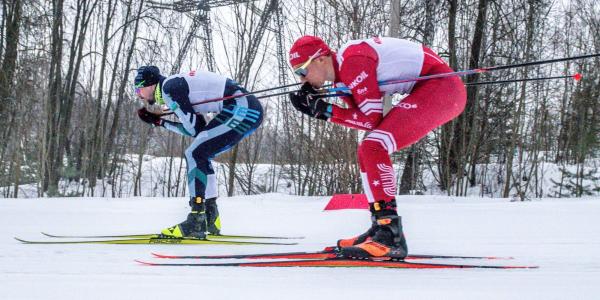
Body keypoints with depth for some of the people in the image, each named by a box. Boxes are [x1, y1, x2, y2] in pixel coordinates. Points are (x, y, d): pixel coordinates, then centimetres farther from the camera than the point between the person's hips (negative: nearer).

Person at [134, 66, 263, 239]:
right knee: (200, 156, 17)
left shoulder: (168, 87, -8)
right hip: (251, 108, 10)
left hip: (244, 108, -10)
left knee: (195, 154, -11)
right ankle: (211, 221, 19)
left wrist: (160, 122, 7)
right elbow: (199, 127, 18)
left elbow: (193, 129, -8)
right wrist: (159, 122, 17)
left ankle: (196, 223, -14)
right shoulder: (178, 84, 20)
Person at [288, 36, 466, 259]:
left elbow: (372, 119, -17)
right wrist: (317, 106, -2)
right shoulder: (341, 73, 11)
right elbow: (363, 118, 6)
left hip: (443, 87, -11)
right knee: (368, 150, 12)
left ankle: (391, 238, -23)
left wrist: (325, 111, -14)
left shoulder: (352, 61, -18)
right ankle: (382, 228, 15)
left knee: (374, 147, -20)